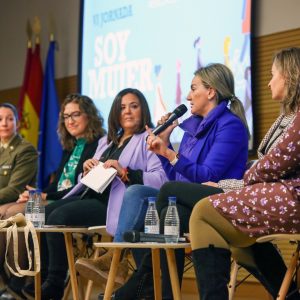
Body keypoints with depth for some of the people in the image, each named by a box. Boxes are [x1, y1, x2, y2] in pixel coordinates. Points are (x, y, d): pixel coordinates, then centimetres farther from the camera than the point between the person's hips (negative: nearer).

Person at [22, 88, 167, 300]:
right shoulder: (107, 141, 25)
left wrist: (124, 172, -22)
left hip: (112, 203, -8)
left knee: (58, 217, -25)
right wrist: (88, 170, 3)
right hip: (90, 195, 8)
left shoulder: (148, 140, 0)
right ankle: (42, 276, -5)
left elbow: (160, 179, -15)